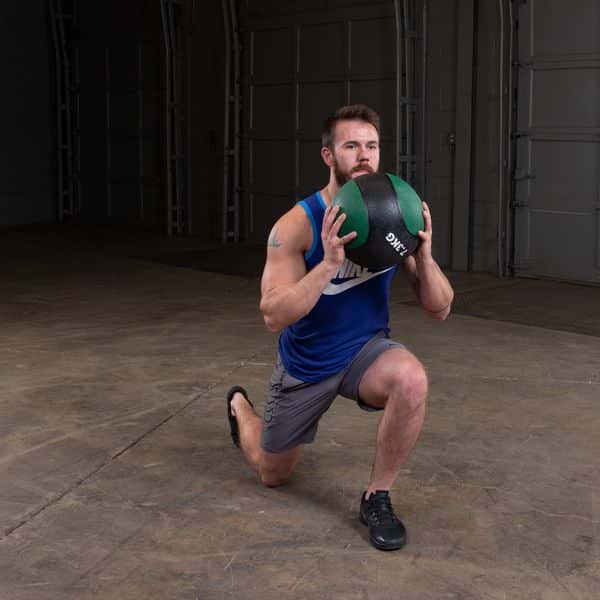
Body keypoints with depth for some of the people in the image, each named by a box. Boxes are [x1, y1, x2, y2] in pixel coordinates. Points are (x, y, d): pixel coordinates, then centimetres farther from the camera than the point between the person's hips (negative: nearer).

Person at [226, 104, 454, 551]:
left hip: (366, 350, 1)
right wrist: (330, 263, -41)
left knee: (411, 380, -35)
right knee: (272, 474, 17)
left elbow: (440, 309, -12)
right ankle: (239, 406, 52)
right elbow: (274, 317, -30)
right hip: (306, 363, -1)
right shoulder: (297, 225, -23)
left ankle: (377, 498, -12)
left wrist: (424, 256, -31)